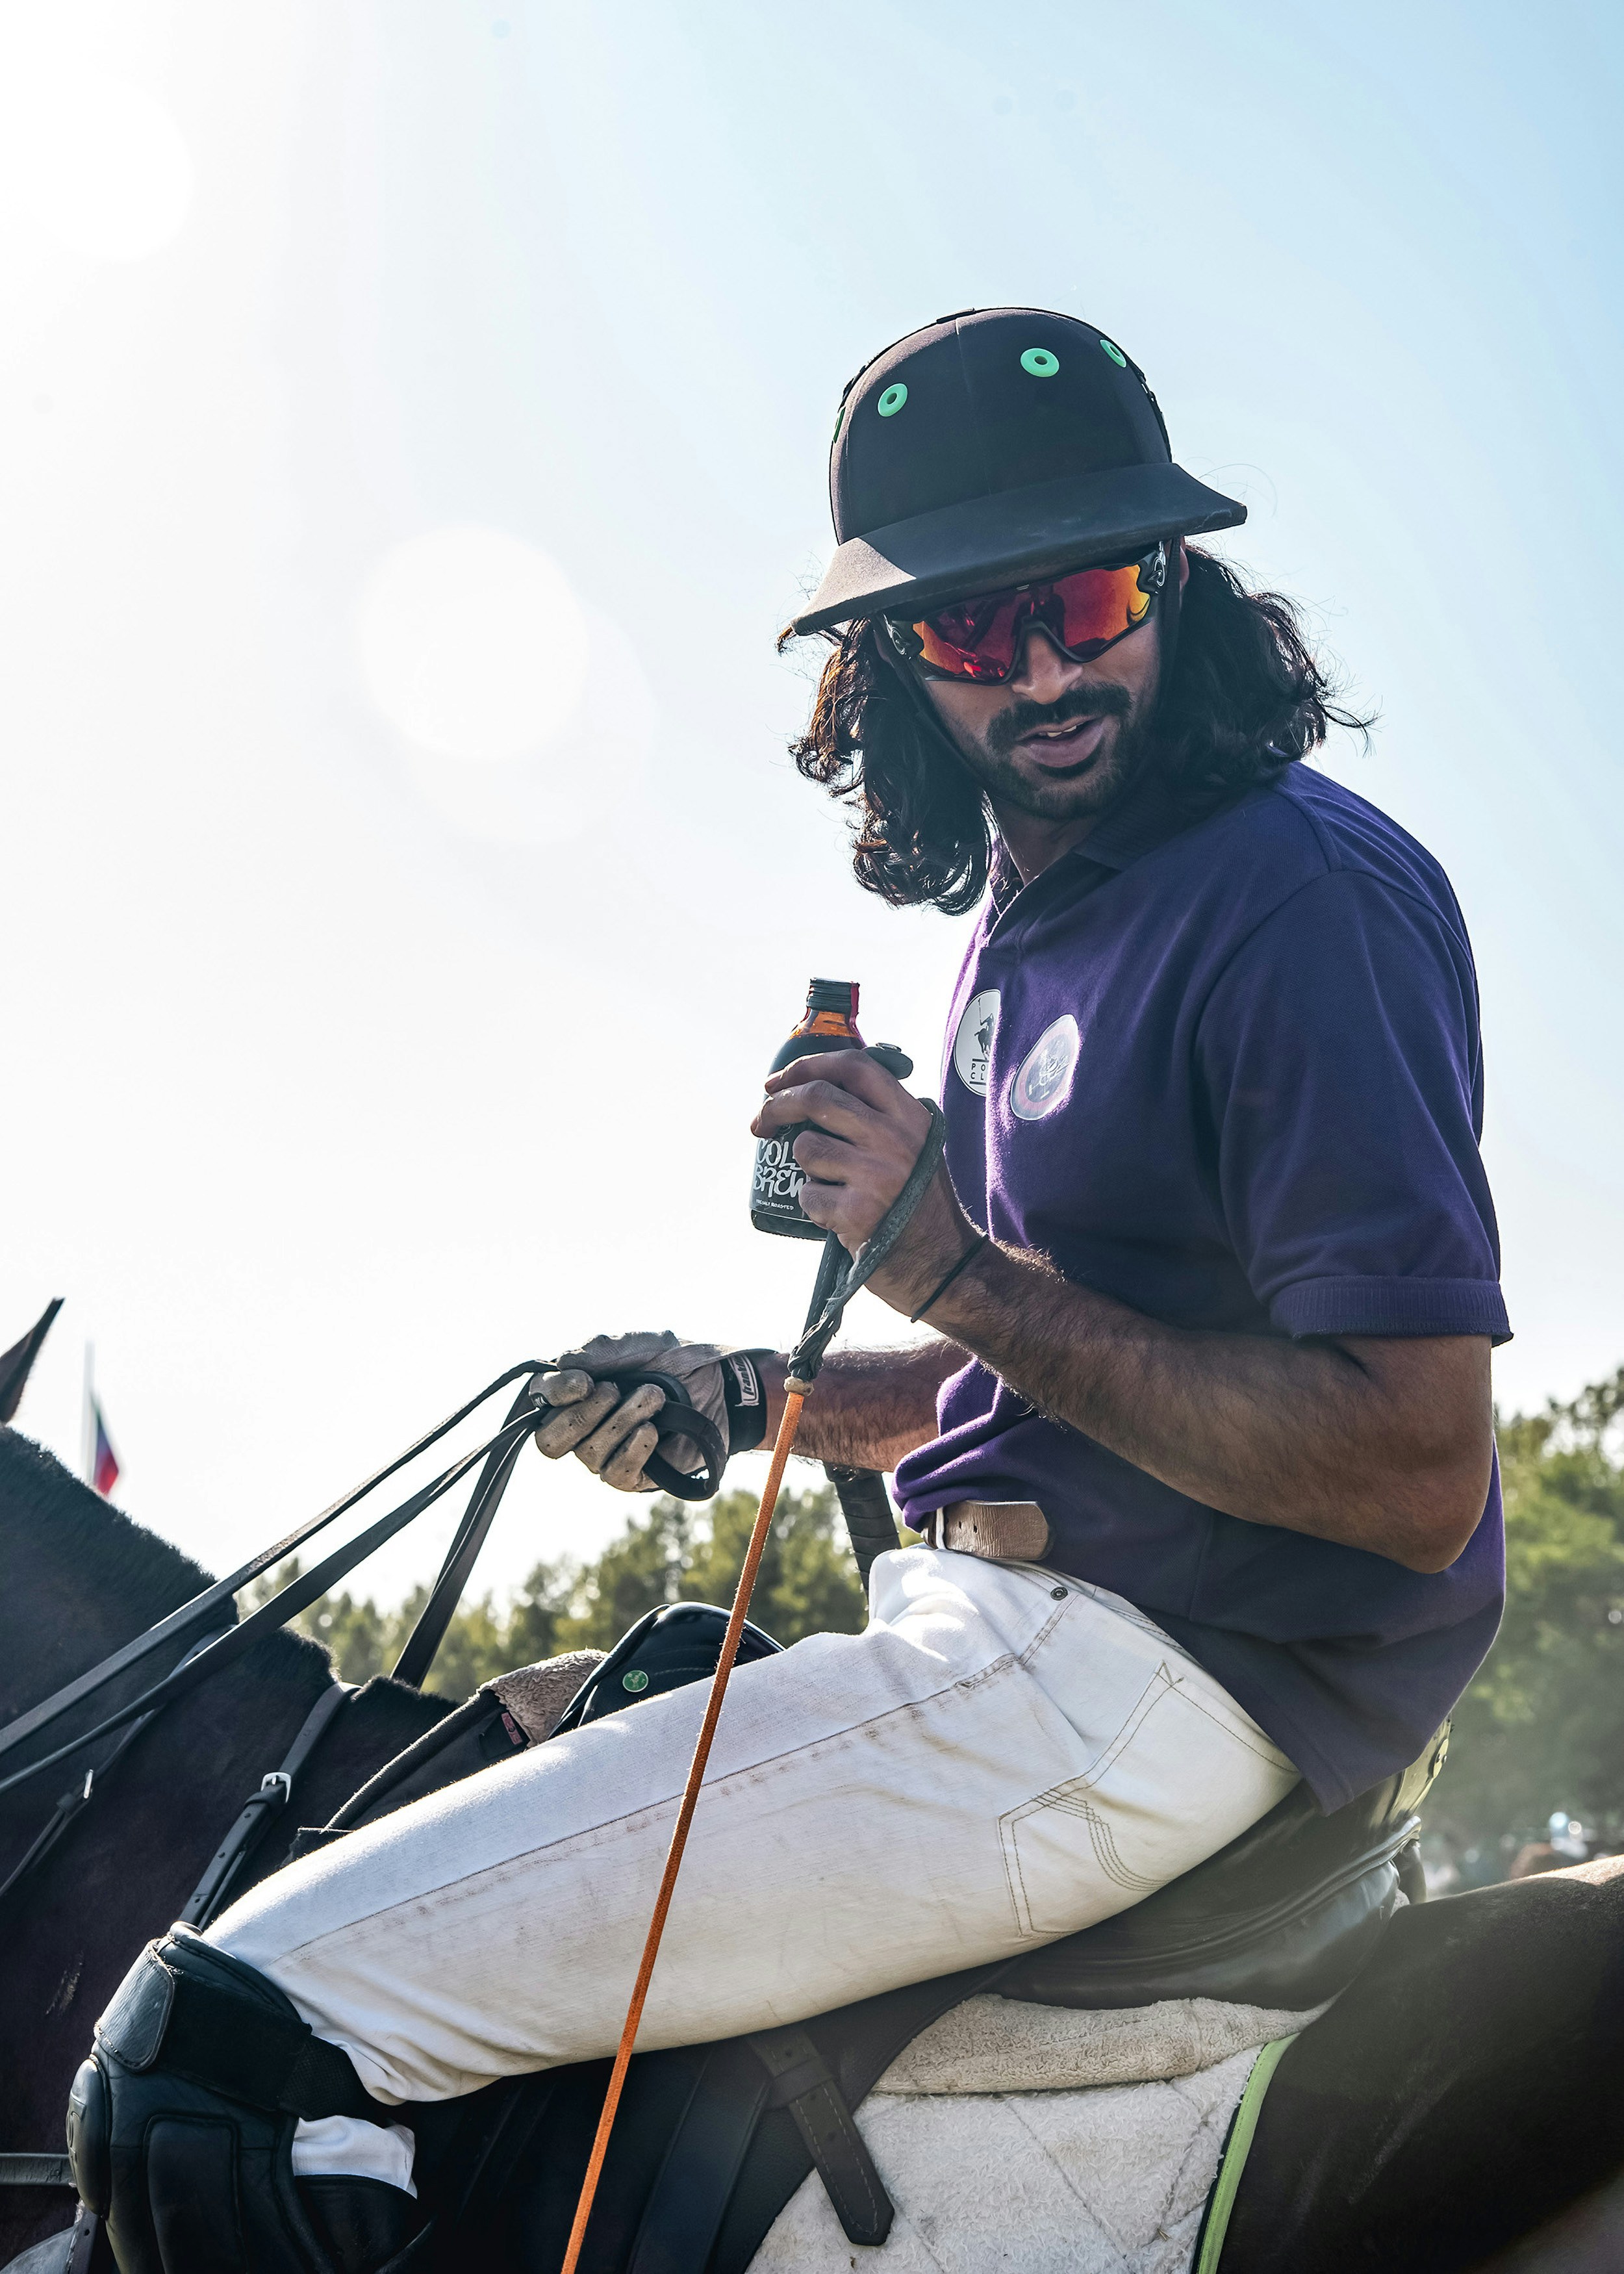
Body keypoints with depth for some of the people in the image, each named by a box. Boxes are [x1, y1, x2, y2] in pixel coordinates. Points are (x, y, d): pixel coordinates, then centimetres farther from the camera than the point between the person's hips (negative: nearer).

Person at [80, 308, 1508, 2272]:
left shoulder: (1309, 895, -15)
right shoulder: (1030, 918, 16)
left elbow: (1415, 1477, -21)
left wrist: (962, 1274, -21)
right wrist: (740, 1400, 8)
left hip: (1138, 1684, -10)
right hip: (1021, 1631, 10)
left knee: (266, 2012, -16)